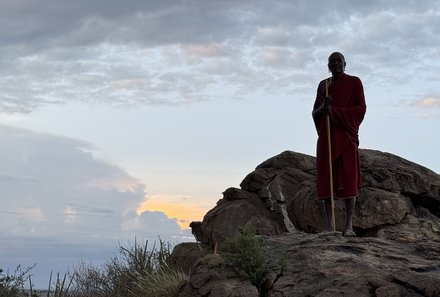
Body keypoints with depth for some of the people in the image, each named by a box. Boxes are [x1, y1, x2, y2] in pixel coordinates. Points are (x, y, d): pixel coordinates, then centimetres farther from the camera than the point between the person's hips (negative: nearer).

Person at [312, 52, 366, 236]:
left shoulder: (354, 82, 3)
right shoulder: (323, 85, 15)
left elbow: (361, 108, -4)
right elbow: (314, 112, 14)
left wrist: (334, 111, -13)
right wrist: (322, 107, -10)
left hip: (346, 136, -4)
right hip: (326, 137, 4)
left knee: (348, 179, -9)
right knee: (326, 179, -2)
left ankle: (349, 225, -9)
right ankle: (329, 225, -1)